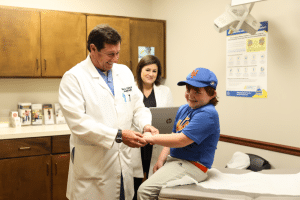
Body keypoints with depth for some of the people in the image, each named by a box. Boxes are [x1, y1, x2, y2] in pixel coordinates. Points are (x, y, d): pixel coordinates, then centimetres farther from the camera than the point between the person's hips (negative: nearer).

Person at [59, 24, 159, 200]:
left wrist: (146, 125, -7)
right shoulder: (73, 78, -9)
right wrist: (118, 135, -22)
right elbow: (79, 123, -18)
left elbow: (138, 106, 15)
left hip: (123, 164, 5)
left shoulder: (124, 72, 10)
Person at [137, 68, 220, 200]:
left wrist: (151, 138, -17)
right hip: (173, 160, 9)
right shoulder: (183, 109, 12)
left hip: (191, 166, -9)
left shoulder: (208, 114, -18)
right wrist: (161, 159, 3)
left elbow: (182, 140, -23)